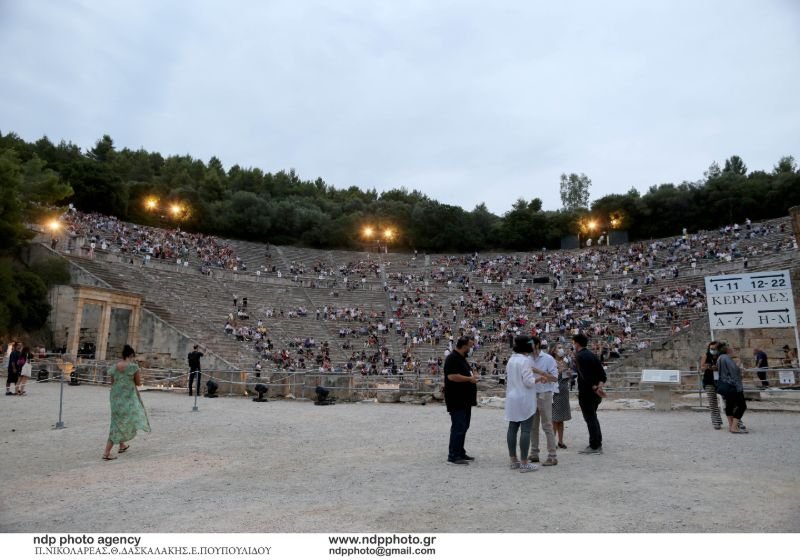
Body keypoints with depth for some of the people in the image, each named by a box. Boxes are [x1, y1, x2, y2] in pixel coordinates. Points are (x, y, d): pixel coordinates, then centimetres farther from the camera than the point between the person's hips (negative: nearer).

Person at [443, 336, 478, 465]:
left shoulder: (461, 358, 16)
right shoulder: (452, 358, -16)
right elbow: (452, 376, -27)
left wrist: (471, 377, 12)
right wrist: (470, 379, -18)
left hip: (465, 400, 11)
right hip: (456, 400, -10)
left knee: (463, 427, 15)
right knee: (458, 427, -8)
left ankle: (460, 453, 23)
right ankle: (453, 456, -2)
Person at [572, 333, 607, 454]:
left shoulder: (579, 356, -14)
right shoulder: (592, 354, 12)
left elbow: (585, 376, -24)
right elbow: (602, 373, 8)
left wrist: (595, 388, -20)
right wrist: (599, 386, -3)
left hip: (586, 393, -9)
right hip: (595, 393, 9)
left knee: (590, 419, -2)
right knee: (593, 417, 18)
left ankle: (594, 447, 3)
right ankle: (597, 444, 25)